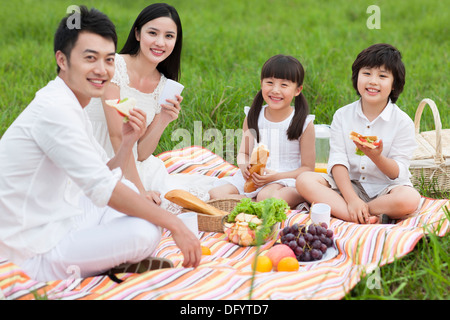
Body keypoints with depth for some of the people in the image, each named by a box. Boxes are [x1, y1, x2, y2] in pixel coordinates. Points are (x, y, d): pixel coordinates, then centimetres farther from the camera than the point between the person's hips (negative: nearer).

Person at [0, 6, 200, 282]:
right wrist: (175, 224, -20)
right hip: (39, 255, -10)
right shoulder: (54, 110, -22)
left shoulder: (72, 107, 10)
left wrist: (127, 143, -7)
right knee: (144, 233, -24)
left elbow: (99, 183, 10)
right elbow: (103, 189, -25)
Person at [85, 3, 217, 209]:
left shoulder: (164, 86, 5)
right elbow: (117, 135, -20)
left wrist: (163, 122, -14)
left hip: (132, 167, 6)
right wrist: (139, 191, -22)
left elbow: (141, 153, 3)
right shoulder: (114, 65, -14)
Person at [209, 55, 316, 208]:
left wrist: (276, 176, -18)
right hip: (253, 177, 5)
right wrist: (244, 165, -11)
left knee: (266, 196, -39)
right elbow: (244, 152, 16)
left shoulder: (304, 124, -6)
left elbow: (308, 167, -3)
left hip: (285, 179, -5)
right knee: (216, 194, -18)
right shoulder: (252, 117, 5)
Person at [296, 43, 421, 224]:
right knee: (304, 180, -22)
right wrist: (352, 199, -23)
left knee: (410, 199, -35)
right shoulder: (342, 116, 1)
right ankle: (370, 219, -33)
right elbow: (338, 161, -9)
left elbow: (398, 173, -10)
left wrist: (376, 157, -32)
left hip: (385, 189, -2)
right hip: (348, 185, 2)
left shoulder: (402, 122, -5)